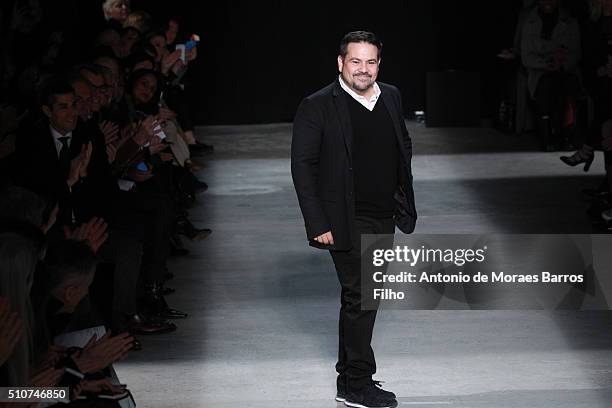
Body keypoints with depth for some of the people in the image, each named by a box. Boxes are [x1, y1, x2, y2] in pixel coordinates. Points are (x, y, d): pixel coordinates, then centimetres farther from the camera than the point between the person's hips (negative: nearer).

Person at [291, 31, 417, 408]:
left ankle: (349, 375, 27)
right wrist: (317, 224, -15)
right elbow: (302, 165, -11)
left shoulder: (391, 97, 8)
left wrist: (406, 205, 12)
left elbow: (404, 150, 19)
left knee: (359, 297, 16)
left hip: (385, 218, 6)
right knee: (361, 298, -6)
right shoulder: (318, 107, -11)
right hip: (348, 221, -6)